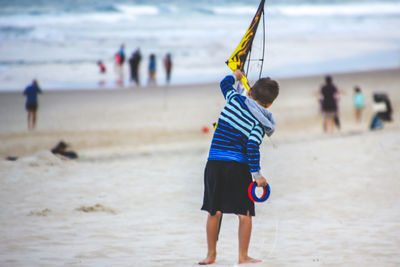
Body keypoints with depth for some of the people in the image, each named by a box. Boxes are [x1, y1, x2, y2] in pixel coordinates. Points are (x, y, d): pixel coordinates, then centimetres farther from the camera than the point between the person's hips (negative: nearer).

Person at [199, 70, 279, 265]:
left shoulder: (234, 100, 2)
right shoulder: (259, 123, -7)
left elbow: (225, 83, 23)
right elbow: (252, 147, -18)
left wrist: (236, 75, 43)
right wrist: (257, 174, -16)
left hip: (214, 164, 4)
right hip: (238, 168, -4)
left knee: (214, 211, 12)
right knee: (244, 213, 7)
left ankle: (211, 254, 19)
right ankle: (243, 256, 8)